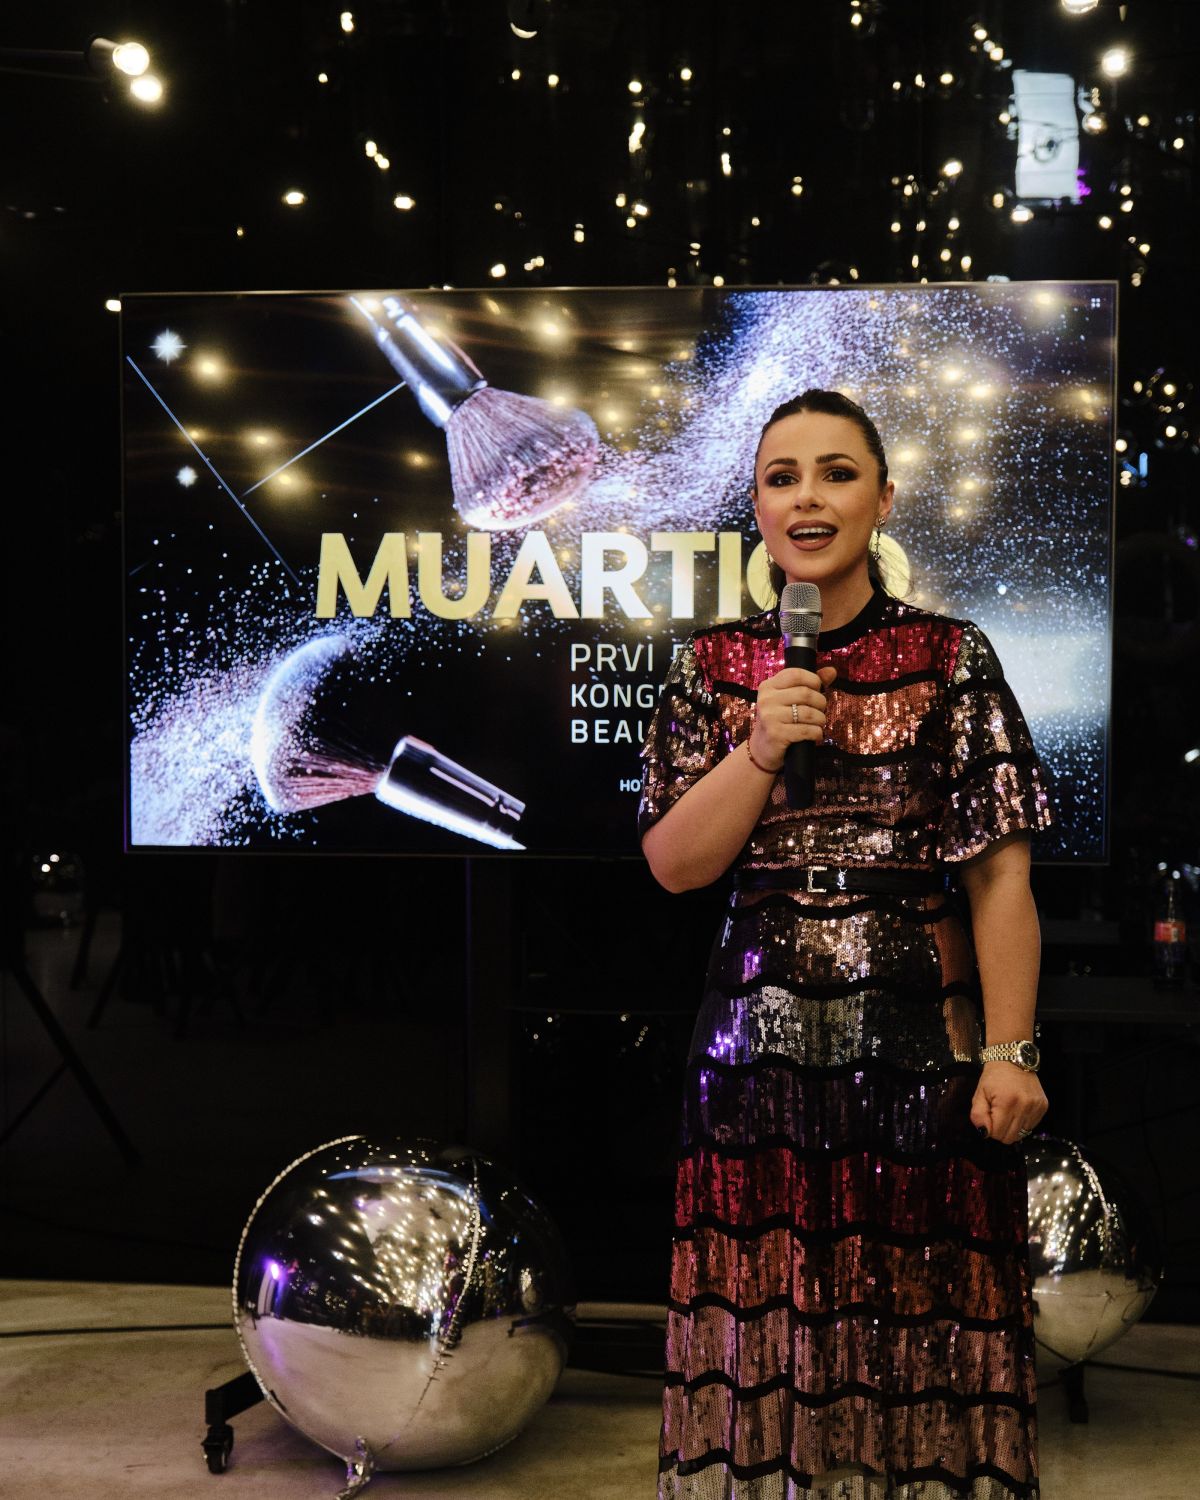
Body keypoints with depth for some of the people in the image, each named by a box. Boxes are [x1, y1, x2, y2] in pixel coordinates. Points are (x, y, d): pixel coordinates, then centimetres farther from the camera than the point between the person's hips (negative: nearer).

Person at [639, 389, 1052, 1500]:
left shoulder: (954, 657, -1)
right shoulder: (715, 668, 6)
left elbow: (1000, 873, -5)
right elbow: (672, 864, 1)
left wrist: (1008, 1051, -11)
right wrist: (759, 750, -13)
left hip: (921, 1023, -2)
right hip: (763, 1025, 2)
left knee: (923, 1306, 5)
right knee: (765, 1313, 7)